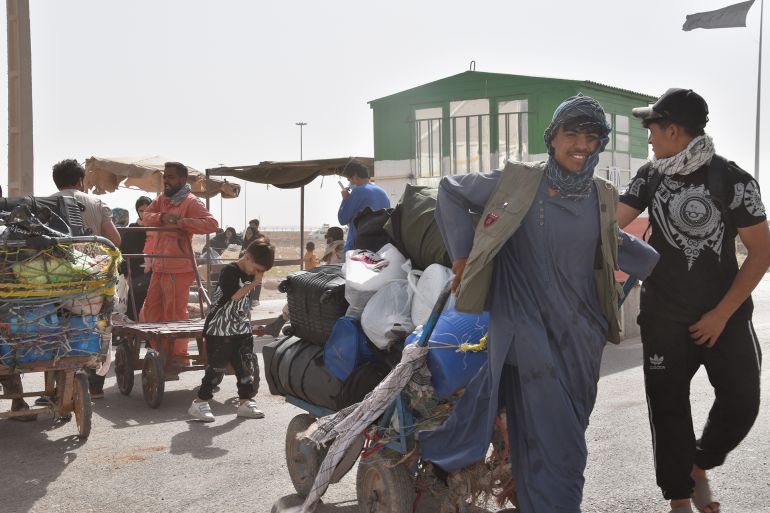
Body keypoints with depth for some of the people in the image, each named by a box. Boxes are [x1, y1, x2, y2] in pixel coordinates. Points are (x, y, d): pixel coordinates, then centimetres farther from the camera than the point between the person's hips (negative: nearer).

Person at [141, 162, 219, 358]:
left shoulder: (191, 202, -10)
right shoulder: (162, 199, 15)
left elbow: (212, 224, -20)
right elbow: (146, 217, 6)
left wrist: (181, 222, -24)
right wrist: (162, 217, -14)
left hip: (179, 268, -8)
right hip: (159, 267, 9)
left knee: (175, 313, -2)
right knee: (151, 311, 14)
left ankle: (179, 355, 10)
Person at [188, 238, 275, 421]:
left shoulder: (250, 275, 10)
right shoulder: (230, 271, -14)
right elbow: (235, 295, -25)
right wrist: (254, 283, -20)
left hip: (241, 330, 8)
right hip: (220, 330, -8)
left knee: (247, 365, 6)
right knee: (216, 367, -4)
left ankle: (245, 402, 16)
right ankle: (199, 404, 6)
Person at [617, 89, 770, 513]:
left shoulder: (732, 180, -12)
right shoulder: (650, 175, 0)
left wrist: (722, 314, -13)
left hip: (724, 315, -2)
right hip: (663, 317, 2)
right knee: (668, 406, 6)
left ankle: (699, 466, 27)